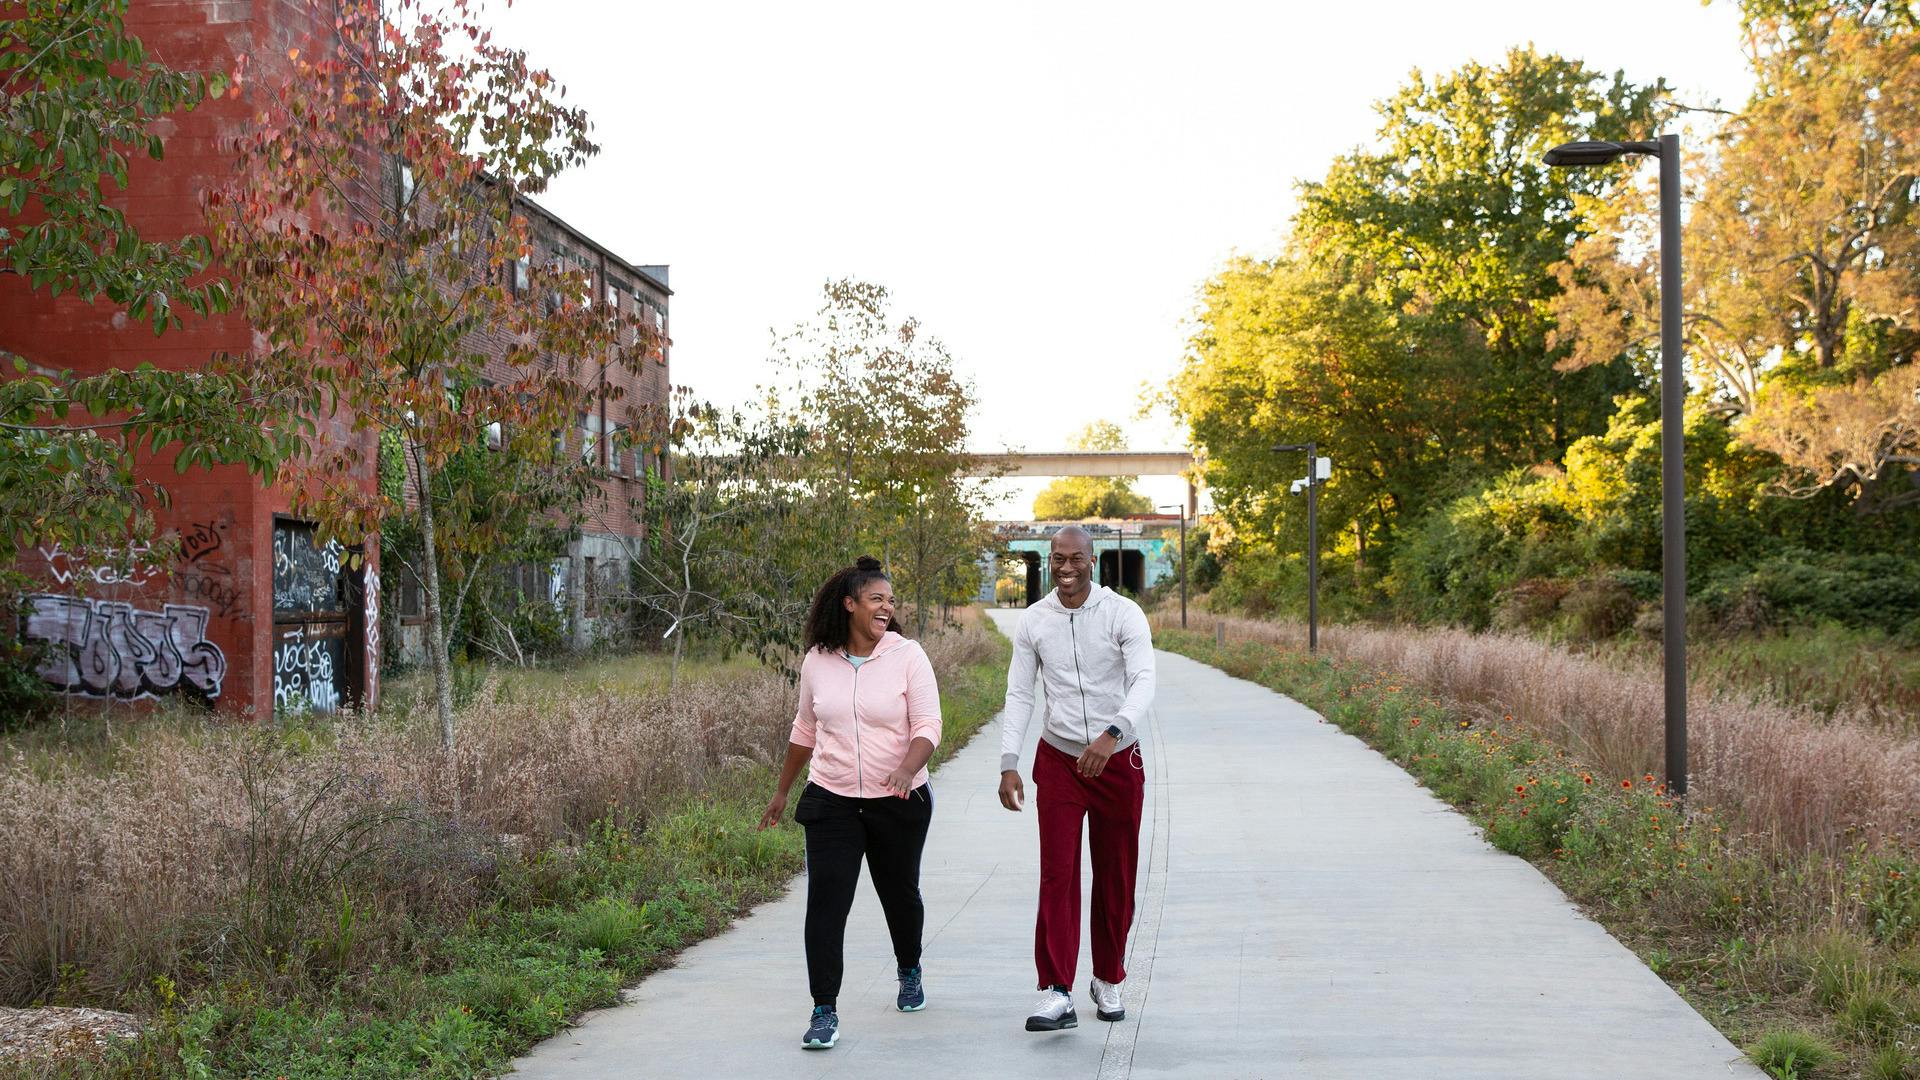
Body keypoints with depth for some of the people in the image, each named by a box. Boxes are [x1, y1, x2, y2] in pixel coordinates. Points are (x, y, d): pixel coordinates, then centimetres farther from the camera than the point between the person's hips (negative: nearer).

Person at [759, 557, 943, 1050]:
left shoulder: (907, 655, -6)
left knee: (900, 894, 15)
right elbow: (804, 731, 15)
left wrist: (906, 770, -29)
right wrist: (781, 792, 20)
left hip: (899, 804, -1)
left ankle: (909, 973, 43)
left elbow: (928, 725, -10)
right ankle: (825, 1012, -4)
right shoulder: (817, 661, 2)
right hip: (831, 802, 1)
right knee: (826, 901, -8)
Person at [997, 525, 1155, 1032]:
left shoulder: (1123, 614, -9)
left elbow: (1143, 681, -21)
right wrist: (1008, 765, -8)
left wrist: (1113, 735, -38)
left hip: (1118, 760, -1)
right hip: (1059, 760, 1)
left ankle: (1109, 981, 25)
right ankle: (1057, 993, -9)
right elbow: (1019, 695, 2)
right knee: (1057, 875, -7)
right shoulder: (1033, 622, 0)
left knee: (1117, 876, 9)